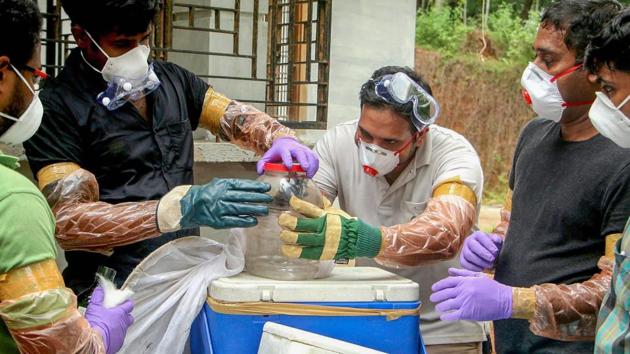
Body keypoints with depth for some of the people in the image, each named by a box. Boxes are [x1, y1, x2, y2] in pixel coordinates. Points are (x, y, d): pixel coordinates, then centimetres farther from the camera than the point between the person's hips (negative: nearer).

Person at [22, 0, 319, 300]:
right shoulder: (56, 108, -6)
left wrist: (281, 139, -9)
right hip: (115, 287, -5)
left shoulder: (171, 79, 12)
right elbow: (67, 220, -14)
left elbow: (237, 118, 16)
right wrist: (183, 209, -26)